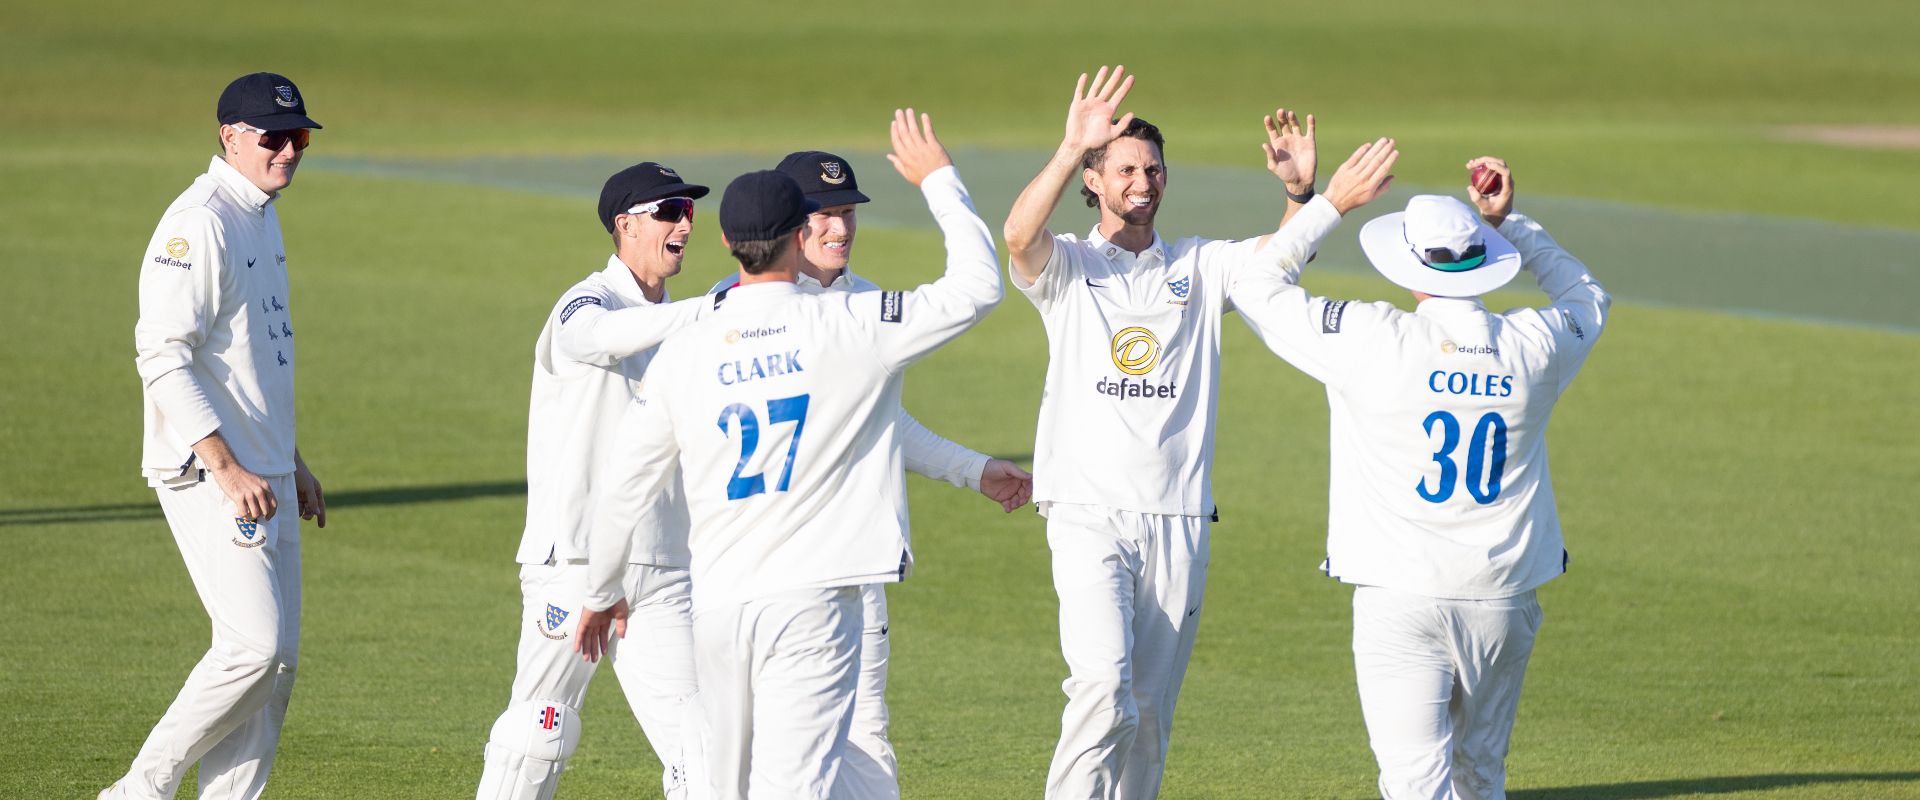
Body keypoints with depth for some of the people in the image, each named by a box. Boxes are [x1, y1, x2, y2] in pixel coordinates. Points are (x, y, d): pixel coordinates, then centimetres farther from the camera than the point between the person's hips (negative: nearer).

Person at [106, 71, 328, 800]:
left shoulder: (262, 218, 16)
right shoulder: (200, 223, -15)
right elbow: (162, 356, -22)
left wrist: (293, 463, 25)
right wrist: (227, 469, -26)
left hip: (263, 479, 10)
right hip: (206, 475, -10)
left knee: (275, 658, 6)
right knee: (256, 645, -15)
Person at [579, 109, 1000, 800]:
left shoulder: (683, 351, 4)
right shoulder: (851, 327, -6)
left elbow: (622, 489, 9)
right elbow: (977, 285, 2)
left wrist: (603, 595, 24)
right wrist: (938, 180, 15)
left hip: (718, 606, 4)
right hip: (813, 600, -4)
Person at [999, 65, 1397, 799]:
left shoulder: (1201, 267, 12)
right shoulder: (1066, 267, 4)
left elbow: (1283, 253, -3)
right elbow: (1020, 235, -18)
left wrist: (1308, 194, -24)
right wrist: (1072, 146, -33)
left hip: (1179, 521, 4)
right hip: (1088, 512, -4)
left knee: (1150, 712, 8)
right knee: (1105, 688, -20)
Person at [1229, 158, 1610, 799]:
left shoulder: (1373, 341, -10)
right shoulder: (1532, 347, 1)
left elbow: (1260, 289, 3)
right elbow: (1588, 299, 25)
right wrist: (1508, 223, 26)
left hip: (1401, 599, -4)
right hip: (1504, 600, 4)